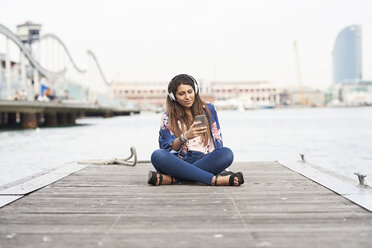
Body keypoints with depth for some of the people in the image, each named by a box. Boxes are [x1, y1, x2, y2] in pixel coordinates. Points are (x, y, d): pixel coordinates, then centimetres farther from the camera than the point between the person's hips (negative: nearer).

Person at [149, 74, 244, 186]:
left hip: (206, 162, 1)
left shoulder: (208, 109, 15)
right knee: (157, 156, -32)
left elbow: (217, 139, 13)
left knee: (227, 153, -30)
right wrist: (185, 137, -19)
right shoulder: (167, 117, 10)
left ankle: (170, 179, -36)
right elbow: (168, 149, 0)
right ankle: (214, 180, -41)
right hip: (181, 163, -1)